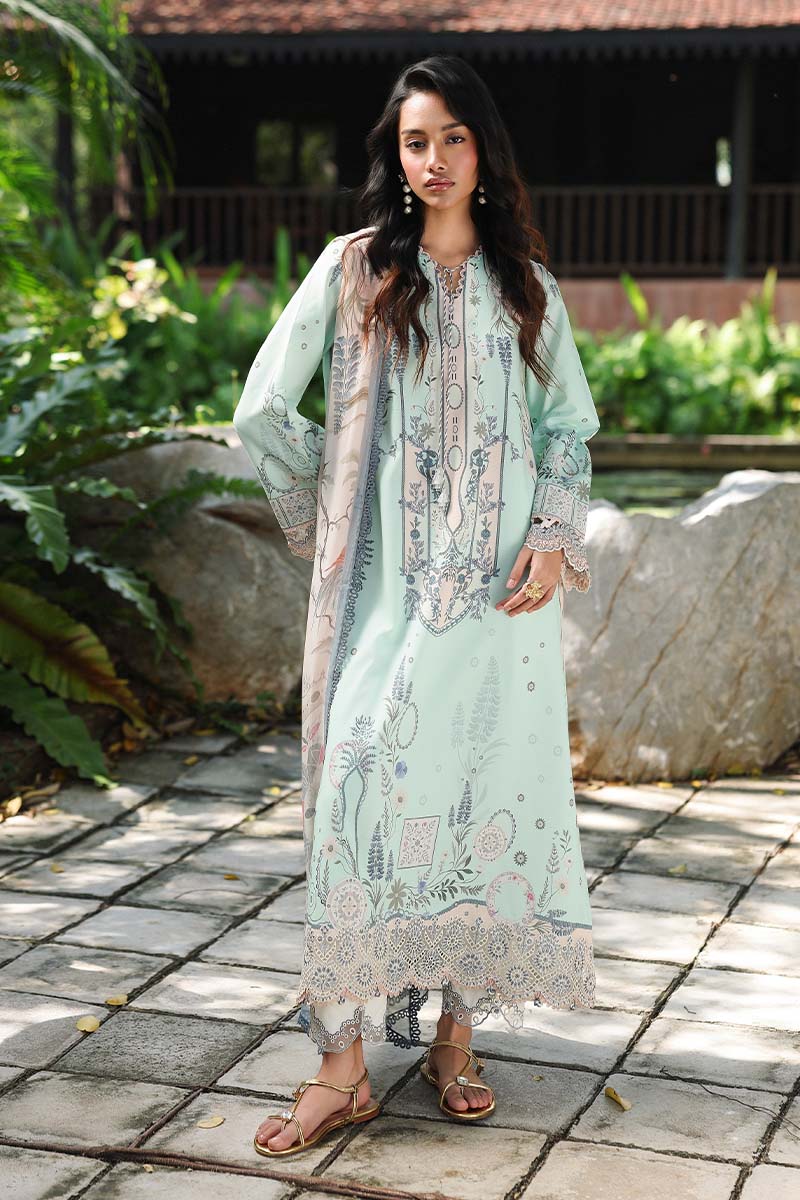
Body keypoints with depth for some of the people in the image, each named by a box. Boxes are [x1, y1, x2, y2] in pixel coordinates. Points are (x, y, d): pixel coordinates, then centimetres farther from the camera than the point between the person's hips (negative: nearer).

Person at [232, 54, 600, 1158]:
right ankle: (344, 1064, -7)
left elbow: (570, 424, 13)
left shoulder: (525, 283, 11)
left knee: (487, 789, 1)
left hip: (499, 581, 2)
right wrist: (334, 506, 10)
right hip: (385, 578, -2)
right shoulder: (354, 268, 5)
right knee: (363, 779, -11)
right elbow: (263, 412, 4)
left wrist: (556, 536, -2)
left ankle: (457, 1039, 14)